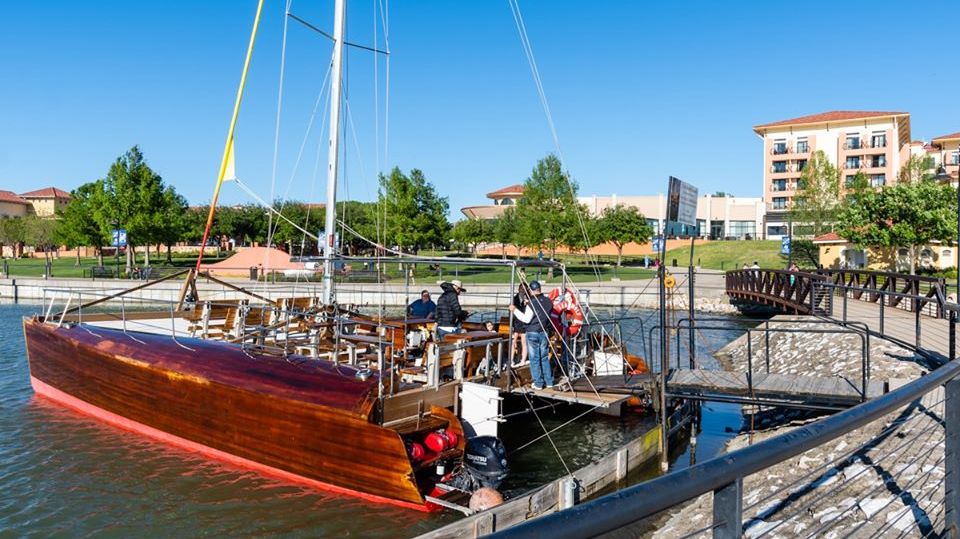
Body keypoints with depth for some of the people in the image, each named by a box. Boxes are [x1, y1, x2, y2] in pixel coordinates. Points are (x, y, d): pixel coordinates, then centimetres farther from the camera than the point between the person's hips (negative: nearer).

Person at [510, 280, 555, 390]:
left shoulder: (532, 303, -18)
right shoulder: (548, 301, 1)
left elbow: (526, 319, -15)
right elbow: (549, 315, 10)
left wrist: (515, 310, -10)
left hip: (533, 333, -5)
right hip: (545, 332, 5)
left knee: (534, 358, 3)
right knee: (545, 357, 15)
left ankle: (538, 383, 7)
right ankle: (549, 381, 18)